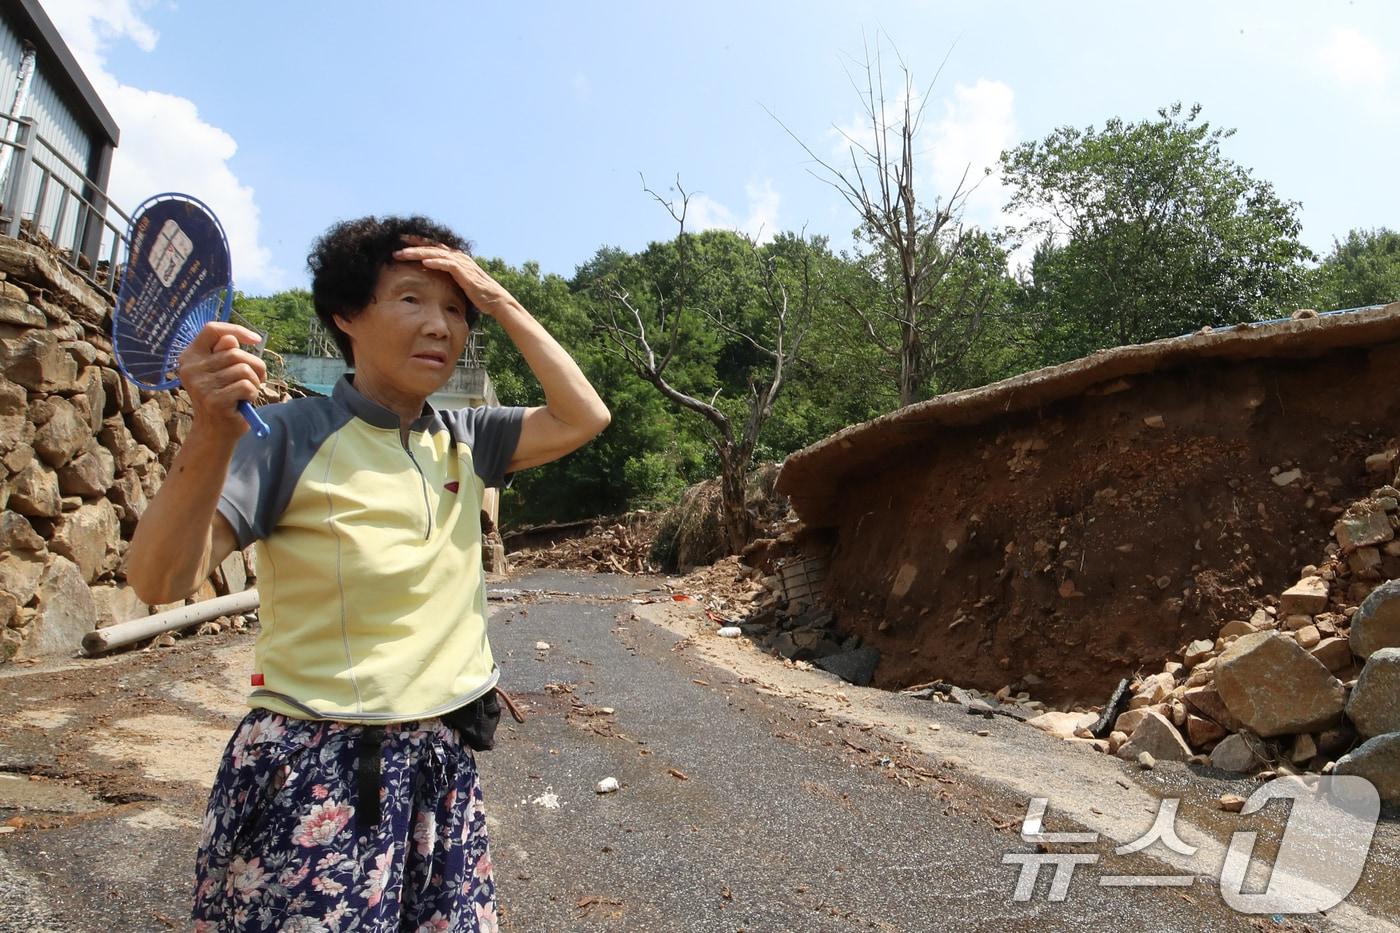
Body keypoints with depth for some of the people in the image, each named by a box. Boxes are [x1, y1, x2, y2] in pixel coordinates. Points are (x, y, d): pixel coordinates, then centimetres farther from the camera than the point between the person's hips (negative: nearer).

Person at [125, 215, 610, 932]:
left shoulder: (464, 441, 5)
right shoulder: (291, 435, -11)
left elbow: (583, 419, -3)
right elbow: (160, 581, -16)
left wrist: (501, 302, -4)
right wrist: (213, 436, -32)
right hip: (314, 772, -4)